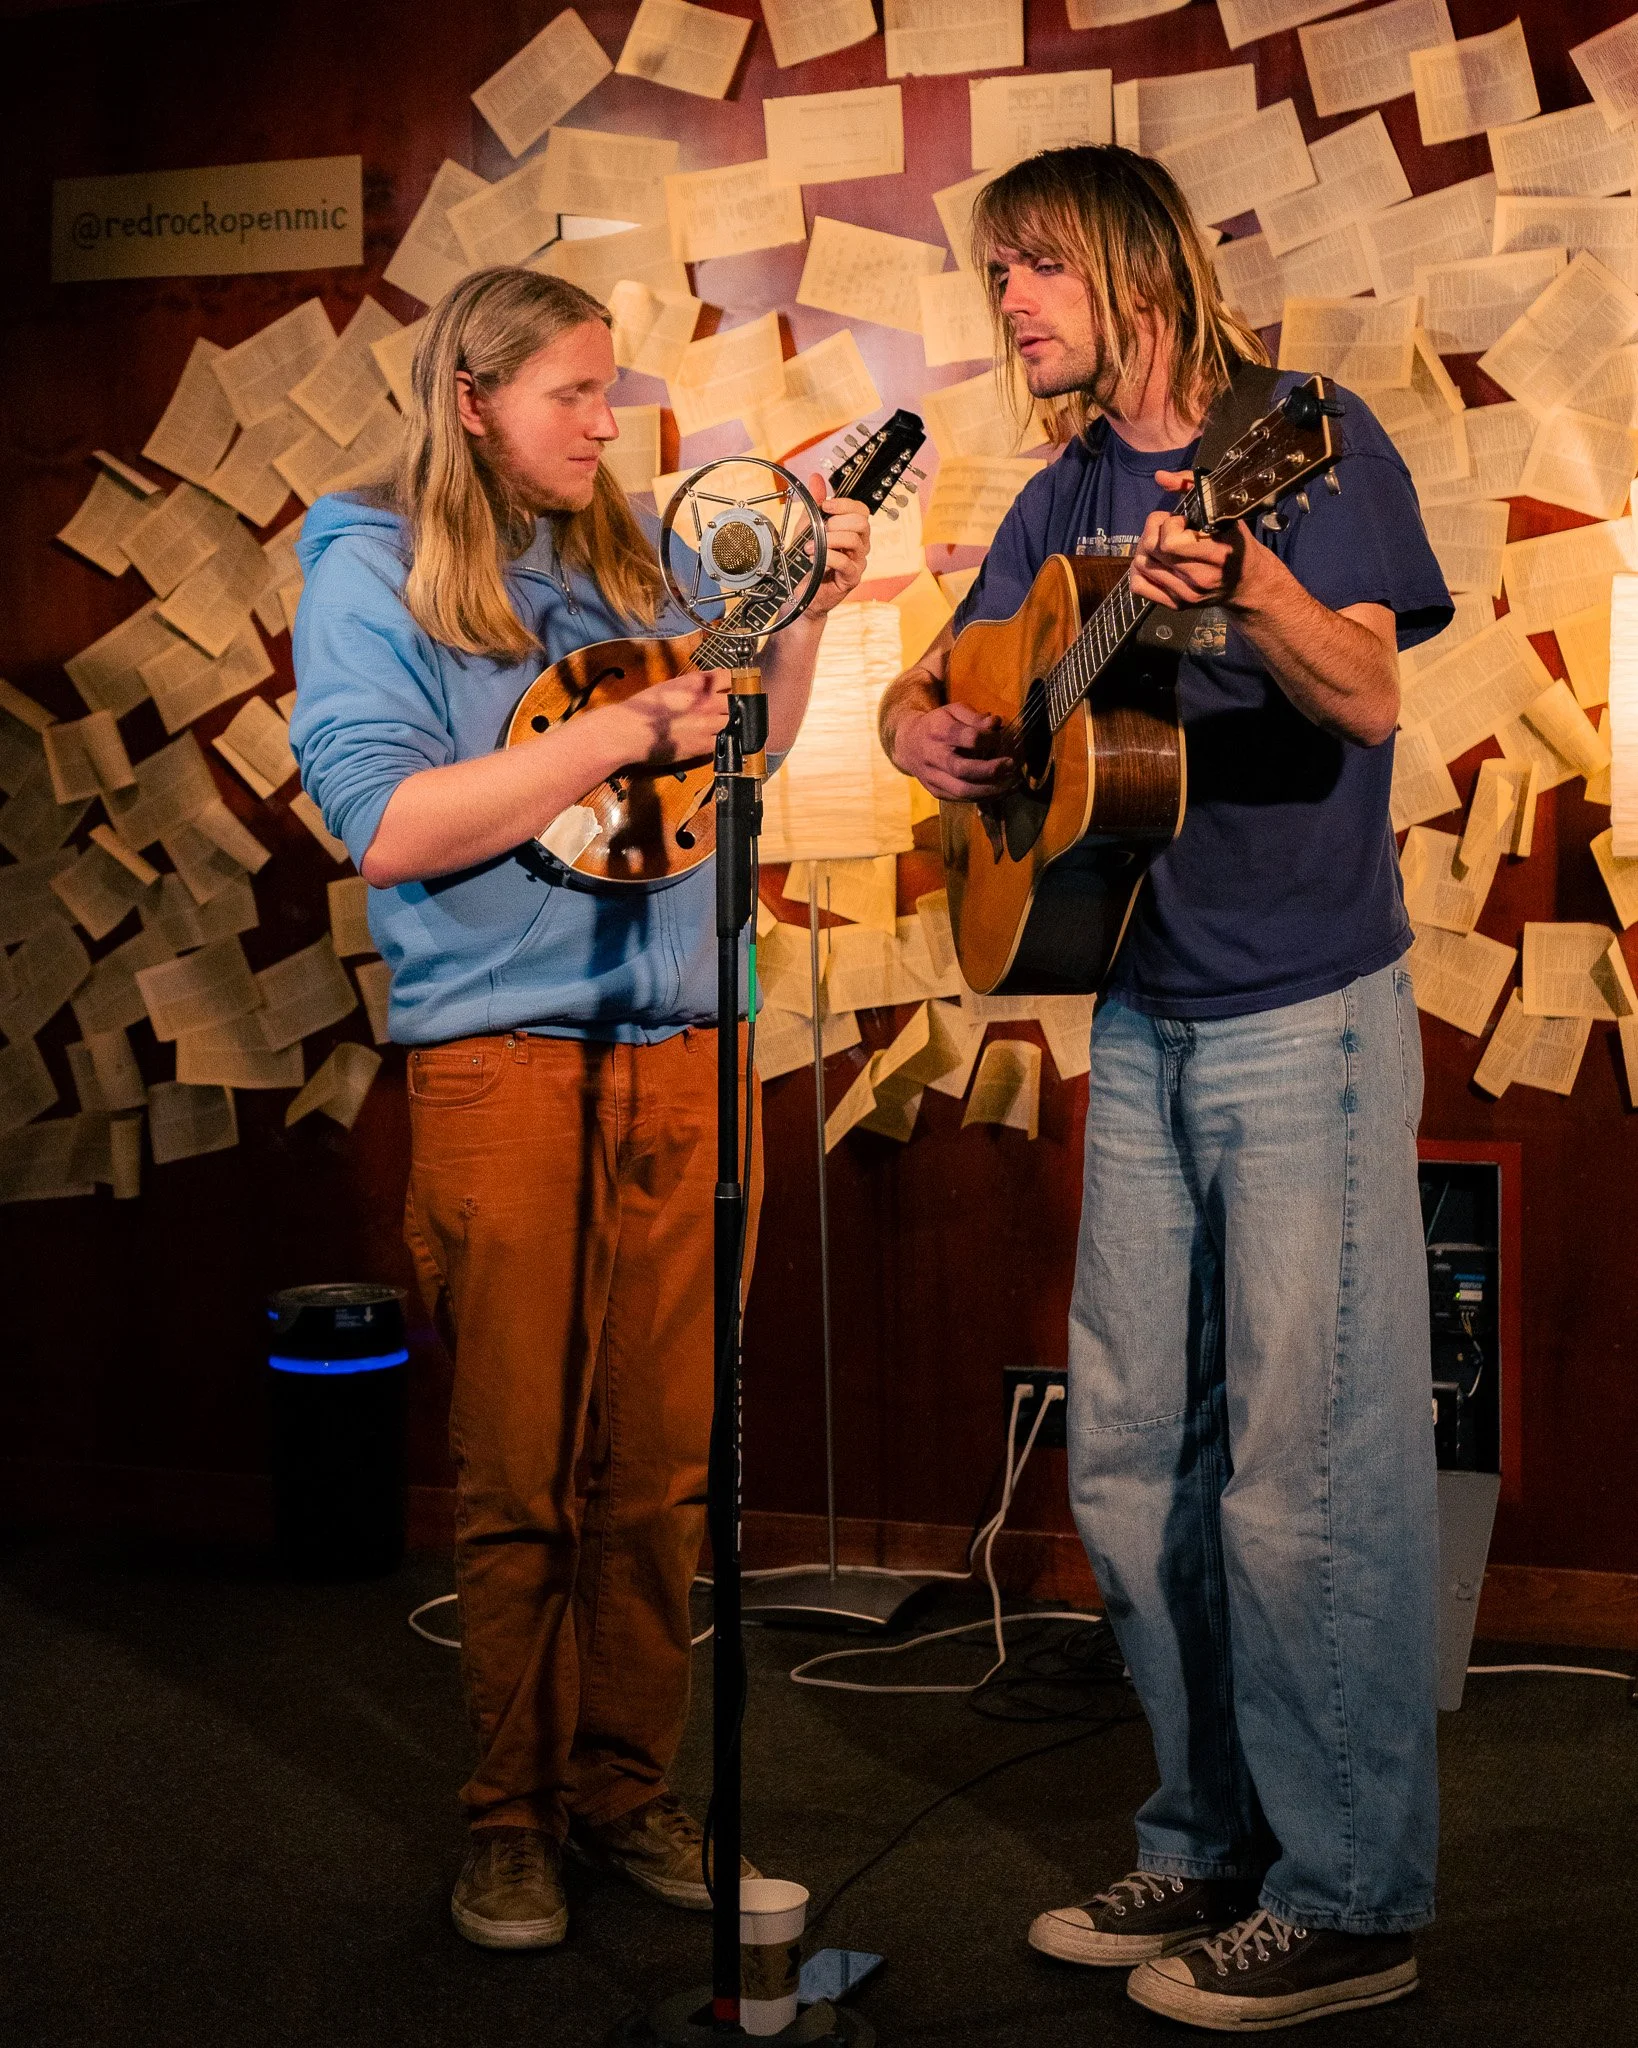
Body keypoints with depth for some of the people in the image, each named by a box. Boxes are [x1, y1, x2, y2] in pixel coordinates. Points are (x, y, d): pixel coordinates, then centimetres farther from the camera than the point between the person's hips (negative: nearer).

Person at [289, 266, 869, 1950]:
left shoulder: (639, 549, 12)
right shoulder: (372, 572, -2)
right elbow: (386, 828, -14)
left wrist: (805, 614, 7)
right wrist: (622, 731, -17)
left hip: (676, 1043, 5)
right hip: (499, 1051, -4)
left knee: (662, 1456, 8)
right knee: (518, 1469, 3)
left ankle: (624, 1784, 22)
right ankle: (513, 1815, 18)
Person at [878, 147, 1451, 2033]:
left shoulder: (1311, 442, -6)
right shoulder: (1064, 501, 13)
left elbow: (1367, 699, -18)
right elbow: (934, 687, 17)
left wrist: (1244, 586, -37)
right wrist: (923, 728, -7)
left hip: (1307, 1016, -7)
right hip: (1141, 1020, 7)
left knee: (1305, 1478, -3)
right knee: (1132, 1464, 11)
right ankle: (1210, 1851, 25)